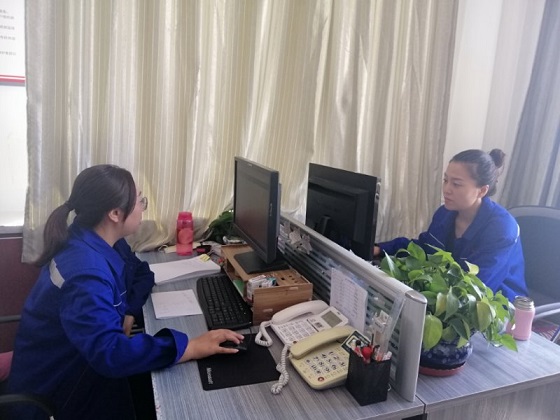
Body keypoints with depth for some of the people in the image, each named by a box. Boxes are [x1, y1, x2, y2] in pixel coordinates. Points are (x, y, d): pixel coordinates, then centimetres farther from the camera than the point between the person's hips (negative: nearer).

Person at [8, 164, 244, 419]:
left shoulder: (98, 238, -6)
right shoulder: (86, 272, -35)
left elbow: (141, 272, 7)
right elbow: (109, 353, -45)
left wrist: (127, 313, -12)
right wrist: (193, 347, -43)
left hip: (76, 359, 8)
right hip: (51, 386, -8)